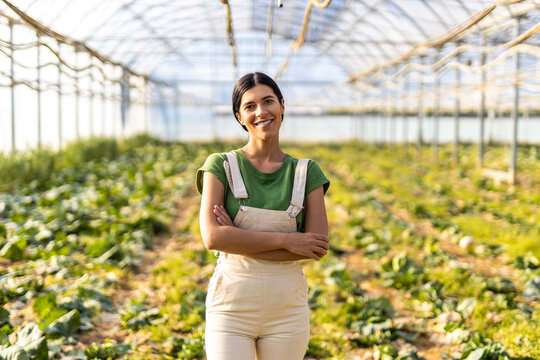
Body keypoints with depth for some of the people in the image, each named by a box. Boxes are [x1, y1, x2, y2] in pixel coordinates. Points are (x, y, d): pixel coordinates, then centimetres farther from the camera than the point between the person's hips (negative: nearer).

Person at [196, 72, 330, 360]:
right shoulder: (221, 166, -1)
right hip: (232, 306, -2)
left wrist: (241, 240, -14)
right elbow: (212, 237, -14)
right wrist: (286, 240, -16)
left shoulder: (306, 173, 4)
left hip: (286, 309, 2)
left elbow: (319, 245, -7)